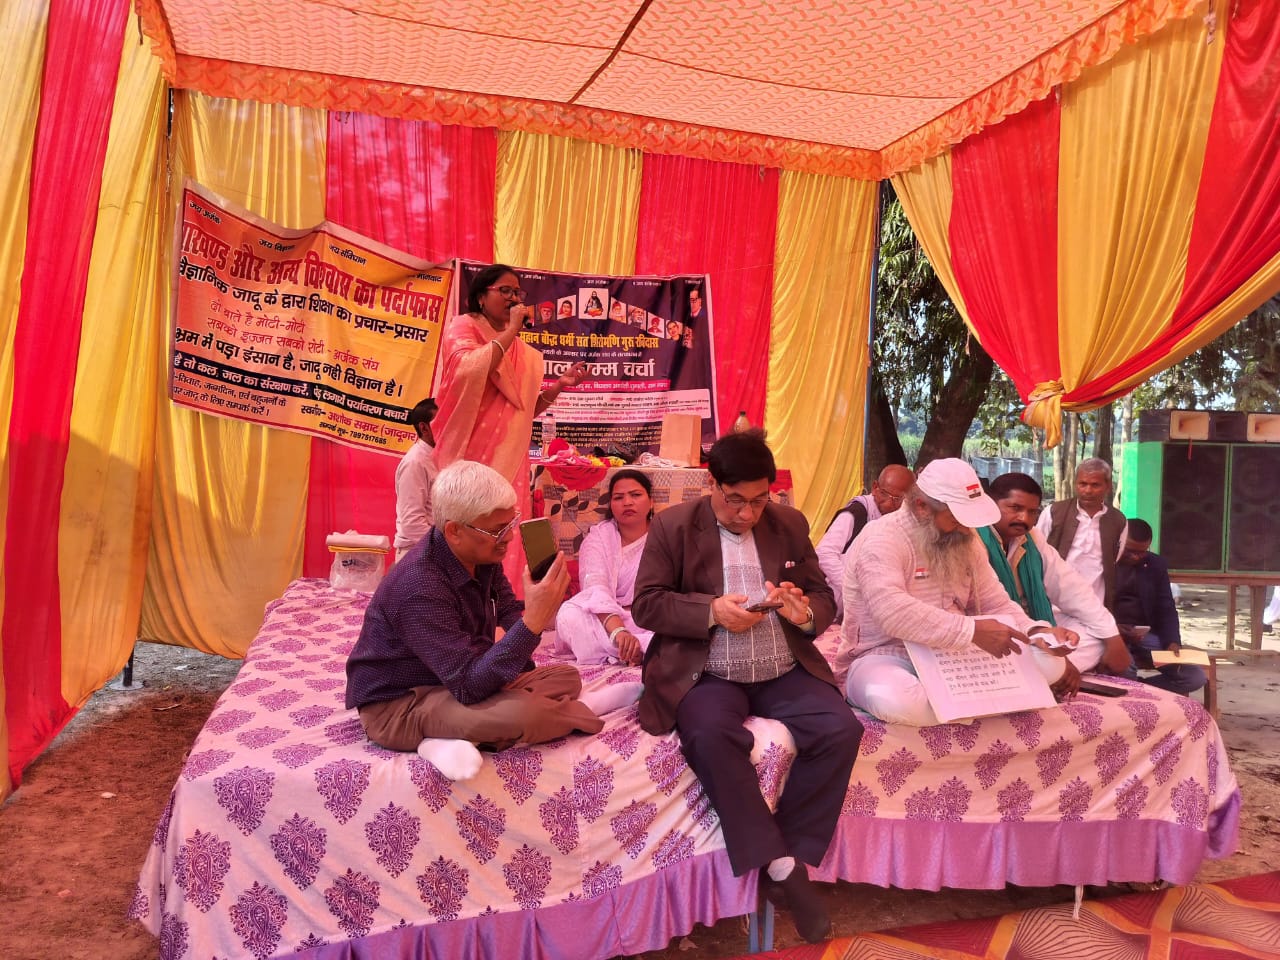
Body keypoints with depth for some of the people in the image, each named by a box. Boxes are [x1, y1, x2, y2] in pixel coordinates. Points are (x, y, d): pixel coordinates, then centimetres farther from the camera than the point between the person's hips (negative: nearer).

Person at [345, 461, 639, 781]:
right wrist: (533, 621, -41)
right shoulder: (419, 588, -31)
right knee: (522, 712, -31)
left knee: (565, 677, 7)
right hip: (397, 706, -9)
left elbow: (507, 609, 13)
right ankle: (585, 714, 0)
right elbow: (469, 686, -34)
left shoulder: (483, 555, -6)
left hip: (453, 683, 9)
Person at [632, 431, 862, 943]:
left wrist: (807, 612, -12)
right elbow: (646, 604, -3)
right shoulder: (672, 525, 0)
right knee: (711, 736, -33)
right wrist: (712, 610, -19)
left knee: (841, 729, -21)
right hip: (707, 673, -3)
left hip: (786, 671, 4)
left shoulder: (789, 524, 11)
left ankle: (787, 856, -7)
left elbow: (825, 598, 13)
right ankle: (779, 865, -19)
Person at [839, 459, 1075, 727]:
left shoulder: (964, 540, 8)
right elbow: (892, 612, -34)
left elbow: (996, 604, 12)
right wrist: (973, 631, -36)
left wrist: (1040, 632, -8)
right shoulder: (882, 540, -18)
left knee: (1051, 662, -7)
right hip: (885, 657, -6)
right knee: (893, 699, -42)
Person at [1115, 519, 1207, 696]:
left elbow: (1166, 609, 9)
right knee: (1124, 673, -35)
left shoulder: (1156, 564, 10)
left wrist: (1172, 641, -9)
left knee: (1196, 677, -11)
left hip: (1146, 635, 5)